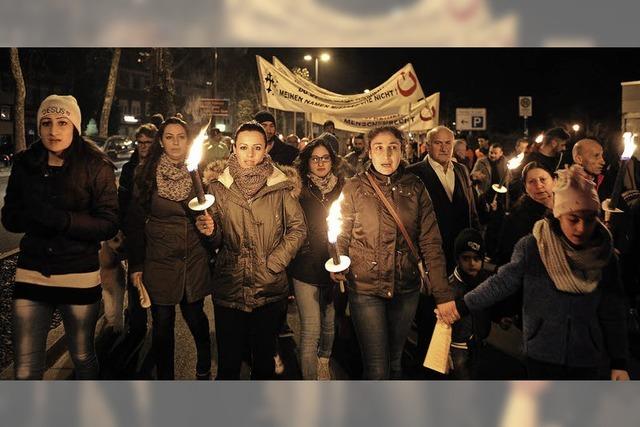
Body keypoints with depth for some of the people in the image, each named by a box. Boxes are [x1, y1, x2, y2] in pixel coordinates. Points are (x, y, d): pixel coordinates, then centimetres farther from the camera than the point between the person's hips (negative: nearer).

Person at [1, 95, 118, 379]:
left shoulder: (96, 166, -8)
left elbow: (109, 225, -11)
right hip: (31, 275, 3)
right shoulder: (26, 163, 2)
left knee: (82, 356, 17)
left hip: (80, 276, -2)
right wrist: (33, 216, -17)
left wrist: (62, 219, -25)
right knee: (24, 371, 5)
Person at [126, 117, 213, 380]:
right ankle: (164, 377, 22)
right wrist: (136, 266, -3)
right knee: (162, 323, 5)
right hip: (159, 262, -1)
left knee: (195, 317, 9)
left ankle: (204, 370, 33)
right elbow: (135, 222, -1)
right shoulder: (148, 175, -2)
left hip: (194, 262, 1)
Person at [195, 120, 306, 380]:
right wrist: (210, 230, -16)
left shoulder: (281, 186, -3)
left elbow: (298, 228, 0)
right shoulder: (219, 187, 2)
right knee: (228, 361, 8)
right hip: (229, 286, 1)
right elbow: (217, 239, 7)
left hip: (270, 288, -1)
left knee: (264, 361, 12)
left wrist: (275, 262, -8)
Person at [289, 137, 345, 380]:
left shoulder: (342, 188, 4)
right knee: (310, 330, -5)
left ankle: (323, 362, 42)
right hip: (306, 268, -3)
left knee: (330, 323, 17)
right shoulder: (299, 190, -3)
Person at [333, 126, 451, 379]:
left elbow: (431, 242, -2)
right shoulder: (354, 188, -3)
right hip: (365, 288, -2)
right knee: (377, 368, -5)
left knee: (395, 361, 17)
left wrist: (443, 293, -9)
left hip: (406, 289, 2)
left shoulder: (415, 188, 0)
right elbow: (343, 237, 1)